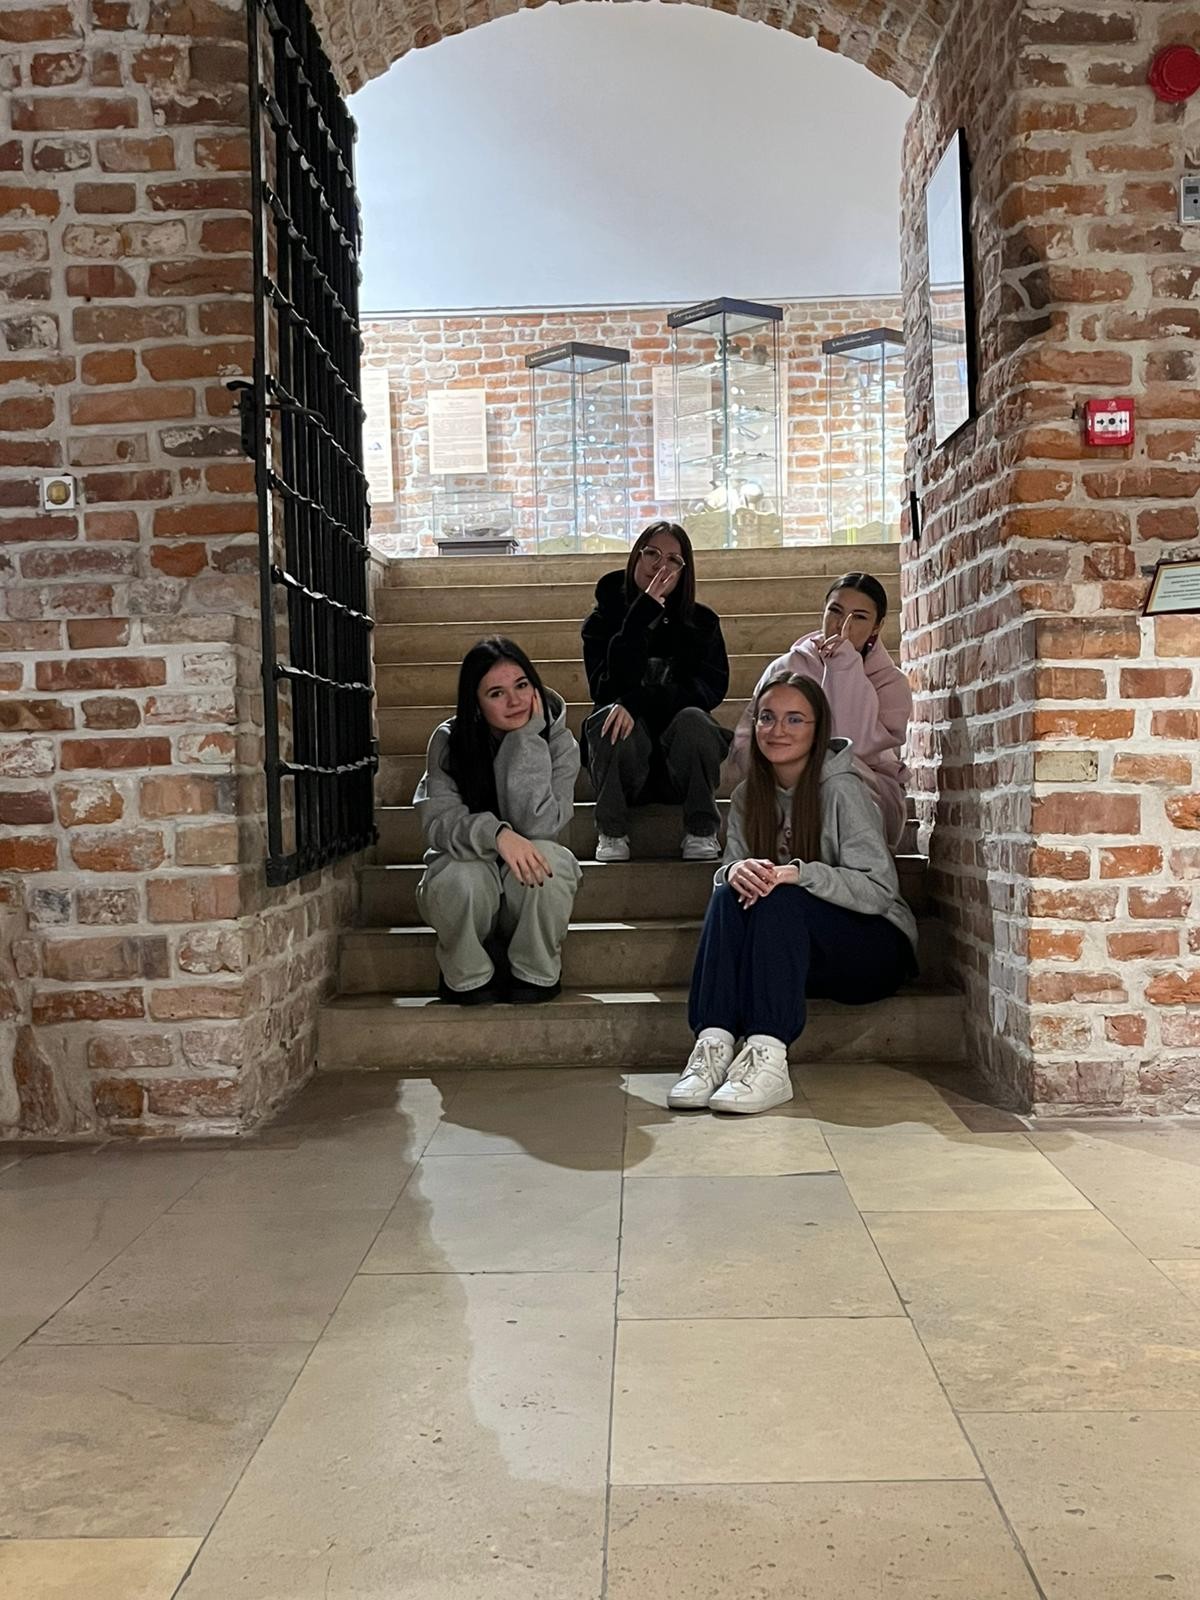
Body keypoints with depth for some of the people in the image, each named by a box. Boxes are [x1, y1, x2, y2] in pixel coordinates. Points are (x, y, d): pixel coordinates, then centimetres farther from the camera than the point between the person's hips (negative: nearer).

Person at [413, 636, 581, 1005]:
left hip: (533, 893, 1)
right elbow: (439, 822, -23)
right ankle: (468, 978, -6)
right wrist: (496, 833, -43)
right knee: (463, 876, -36)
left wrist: (528, 739, -27)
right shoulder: (448, 742, -11)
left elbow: (538, 826, -25)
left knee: (549, 859, -34)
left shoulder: (558, 742, -11)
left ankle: (534, 975, -10)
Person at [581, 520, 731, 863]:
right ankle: (612, 833, -21)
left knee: (692, 717, -29)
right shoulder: (604, 619, 2)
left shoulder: (701, 622, 6)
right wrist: (644, 613, -21)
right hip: (623, 766, 0)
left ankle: (701, 834, -19)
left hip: (682, 768, 1)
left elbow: (712, 687, -11)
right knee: (612, 716, -30)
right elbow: (608, 688, -15)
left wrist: (638, 701, -25)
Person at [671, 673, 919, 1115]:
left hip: (874, 949, -5)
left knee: (779, 899, -32)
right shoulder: (748, 797, 5)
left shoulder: (842, 788, -13)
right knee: (729, 894, -23)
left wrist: (797, 873, -32)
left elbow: (879, 889, -19)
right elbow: (731, 863, 1)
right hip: (786, 953, 5)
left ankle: (767, 1059, -41)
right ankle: (713, 1045, -35)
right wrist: (734, 870, -24)